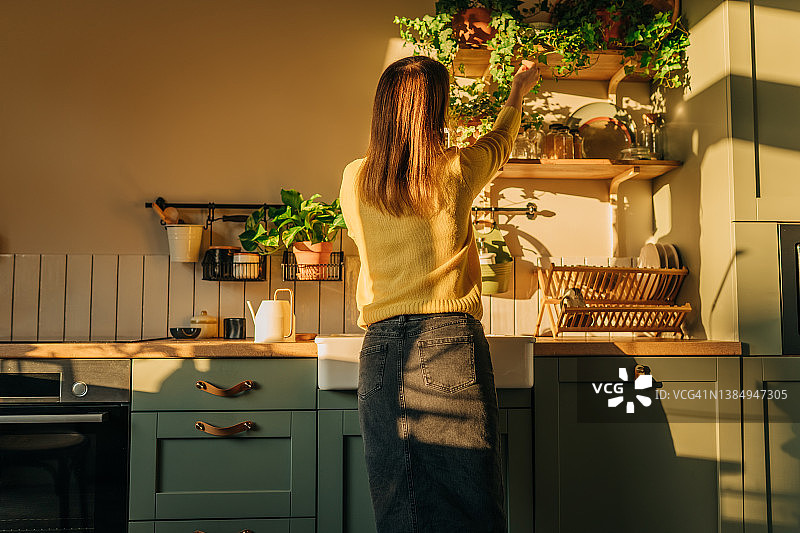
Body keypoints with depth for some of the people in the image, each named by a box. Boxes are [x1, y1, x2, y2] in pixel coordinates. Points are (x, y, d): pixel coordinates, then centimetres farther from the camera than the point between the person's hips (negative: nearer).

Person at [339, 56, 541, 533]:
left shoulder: (354, 180, 5)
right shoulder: (456, 171, -1)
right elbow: (500, 143, 21)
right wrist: (519, 91, 42)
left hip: (381, 348, 3)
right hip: (450, 340, -3)